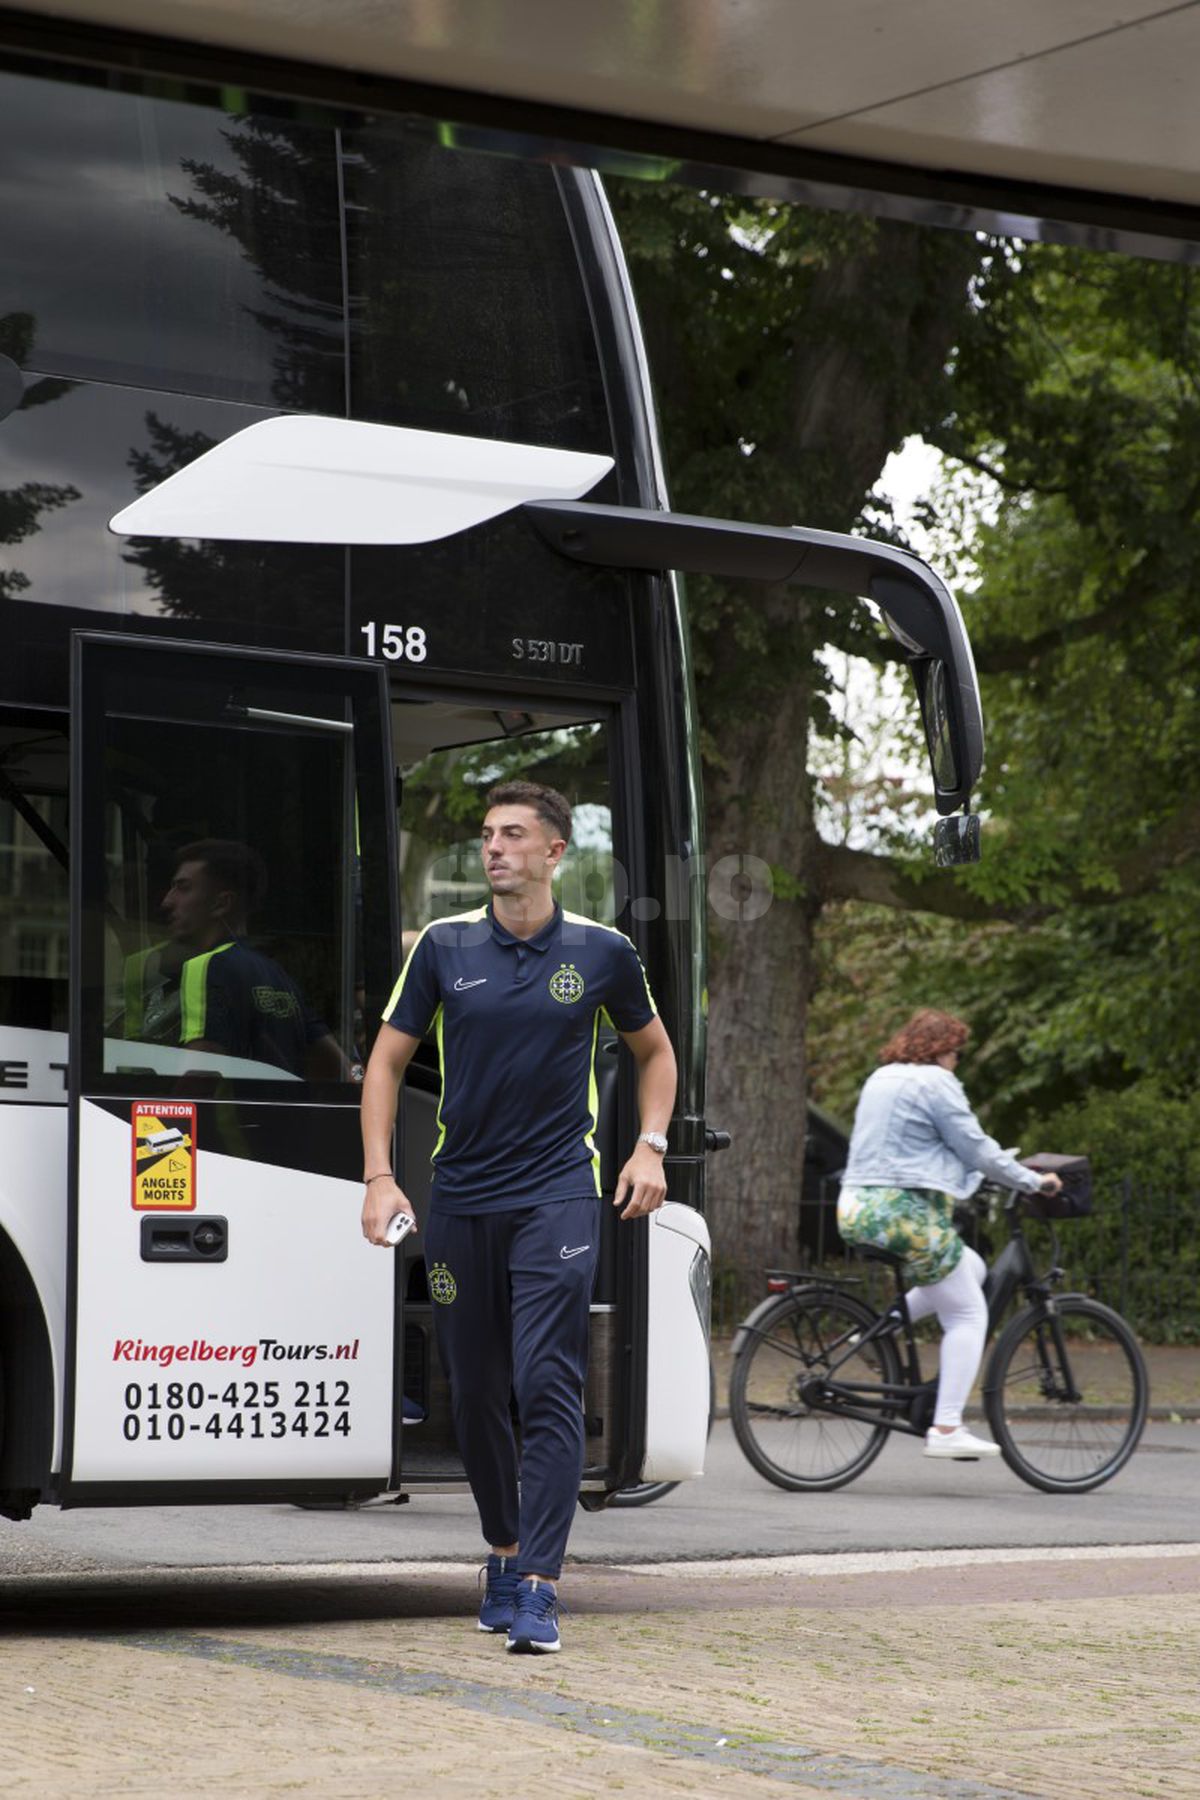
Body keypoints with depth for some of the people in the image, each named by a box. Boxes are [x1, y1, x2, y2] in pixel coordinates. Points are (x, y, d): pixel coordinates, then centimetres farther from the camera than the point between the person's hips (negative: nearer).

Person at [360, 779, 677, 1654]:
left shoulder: (602, 951, 2)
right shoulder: (446, 946, 3)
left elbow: (654, 1050, 18)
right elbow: (389, 1060, 8)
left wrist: (651, 1147, 5)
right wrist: (379, 1174, -1)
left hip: (557, 1196, -2)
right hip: (461, 1197, 2)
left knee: (549, 1387, -12)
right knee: (475, 1393, 9)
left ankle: (540, 1587, -14)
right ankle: (504, 1553, 29)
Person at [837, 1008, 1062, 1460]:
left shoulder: (881, 1079, 19)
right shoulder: (935, 1083, -8)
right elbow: (977, 1149, -7)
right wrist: (1033, 1181, 3)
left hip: (857, 1210, 9)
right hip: (906, 1213, -9)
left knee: (971, 1268, 23)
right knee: (968, 1315, 0)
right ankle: (946, 1430, -8)